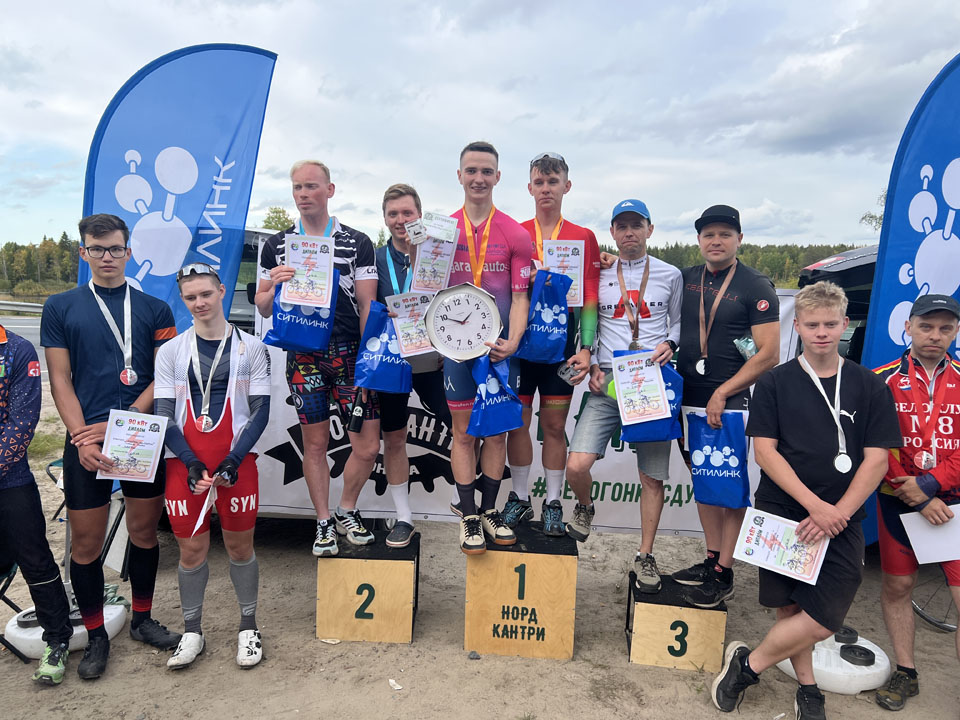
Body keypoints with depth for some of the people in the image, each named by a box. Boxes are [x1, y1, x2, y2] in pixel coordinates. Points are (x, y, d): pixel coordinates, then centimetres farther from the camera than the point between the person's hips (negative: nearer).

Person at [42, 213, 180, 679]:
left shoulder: (154, 309, 6)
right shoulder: (60, 308, 5)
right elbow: (60, 381, 1)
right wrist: (83, 439, -12)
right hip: (86, 443, -1)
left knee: (144, 532, 11)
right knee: (86, 543, 5)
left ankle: (142, 620, 29)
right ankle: (95, 637, 22)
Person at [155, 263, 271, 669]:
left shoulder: (250, 348, 3)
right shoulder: (171, 351, 6)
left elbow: (261, 411, -1)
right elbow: (163, 415, 2)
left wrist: (234, 460, -12)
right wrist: (191, 464, -10)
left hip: (237, 461, -1)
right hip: (184, 463, 1)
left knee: (240, 545, 7)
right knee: (191, 548, 7)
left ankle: (248, 627, 24)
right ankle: (191, 633, 24)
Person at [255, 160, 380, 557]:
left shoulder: (357, 242, 4)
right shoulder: (276, 245, 9)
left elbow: (368, 306, 1)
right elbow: (263, 308, 11)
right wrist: (275, 285, -12)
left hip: (350, 355, -1)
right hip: (303, 356, 1)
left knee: (367, 447, -2)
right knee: (314, 443, 8)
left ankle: (346, 511, 23)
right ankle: (324, 523, 25)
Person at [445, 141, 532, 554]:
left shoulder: (516, 235, 3)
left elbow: (520, 296, 2)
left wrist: (512, 341, -13)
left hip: (500, 347, 1)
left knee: (497, 430, 7)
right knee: (464, 430, 4)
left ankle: (489, 511, 22)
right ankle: (468, 516, 14)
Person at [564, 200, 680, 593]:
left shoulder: (670, 275, 9)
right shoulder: (598, 275, 10)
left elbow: (680, 322, 14)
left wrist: (669, 344, -7)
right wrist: (592, 366, 1)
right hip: (607, 382, 0)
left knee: (652, 476, 5)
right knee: (577, 465, -14)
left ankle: (646, 555, 22)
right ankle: (584, 507, 21)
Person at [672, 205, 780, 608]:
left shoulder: (756, 287, -5)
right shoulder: (684, 280, 9)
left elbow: (768, 354, -9)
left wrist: (723, 393, -13)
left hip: (732, 401, -5)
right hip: (689, 398, 5)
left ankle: (724, 575, 8)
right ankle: (711, 560, 25)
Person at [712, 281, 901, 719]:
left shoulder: (870, 387, 4)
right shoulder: (775, 383, 1)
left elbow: (877, 459, 0)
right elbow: (764, 450, -5)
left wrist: (838, 513, -11)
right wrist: (814, 505, -15)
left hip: (841, 522, 0)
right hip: (781, 514, 0)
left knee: (821, 619, -9)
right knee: (789, 609, 6)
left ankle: (747, 664, 12)